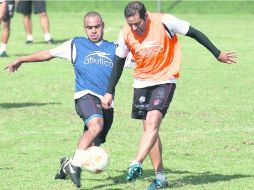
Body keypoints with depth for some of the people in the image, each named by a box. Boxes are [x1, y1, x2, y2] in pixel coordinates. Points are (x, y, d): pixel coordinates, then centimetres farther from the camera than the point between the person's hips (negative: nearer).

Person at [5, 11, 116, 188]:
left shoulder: (114, 49, 16)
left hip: (107, 104, 4)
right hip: (86, 95, -4)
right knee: (96, 125, -34)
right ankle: (75, 165, -28)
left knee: (92, 146, 4)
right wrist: (21, 60, 23)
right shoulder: (76, 45, 12)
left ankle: (68, 164, 32)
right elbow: (48, 54, 19)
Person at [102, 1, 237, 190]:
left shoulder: (164, 22, -18)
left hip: (165, 80, -4)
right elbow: (119, 62, 6)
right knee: (149, 128, 3)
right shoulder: (126, 34, -8)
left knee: (152, 122, -22)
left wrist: (218, 54, -1)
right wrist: (110, 92, 6)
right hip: (142, 82, 4)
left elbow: (194, 33, -7)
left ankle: (136, 164, -31)